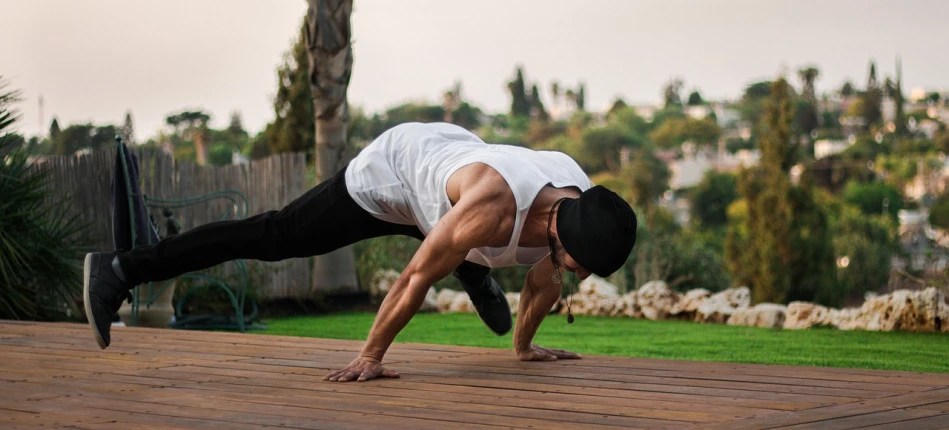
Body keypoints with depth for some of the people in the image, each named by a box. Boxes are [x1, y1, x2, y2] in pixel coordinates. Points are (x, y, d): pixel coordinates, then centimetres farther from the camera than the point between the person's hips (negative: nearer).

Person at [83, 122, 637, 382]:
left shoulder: (581, 205, -22)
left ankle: (476, 275, 73)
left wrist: (525, 344, 12)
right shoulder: (493, 207, -44)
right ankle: (118, 271, -1)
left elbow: (543, 282, -1)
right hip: (392, 168, -7)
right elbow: (416, 277, -35)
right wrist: (370, 356, -27)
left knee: (474, 257, 34)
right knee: (269, 237, -5)